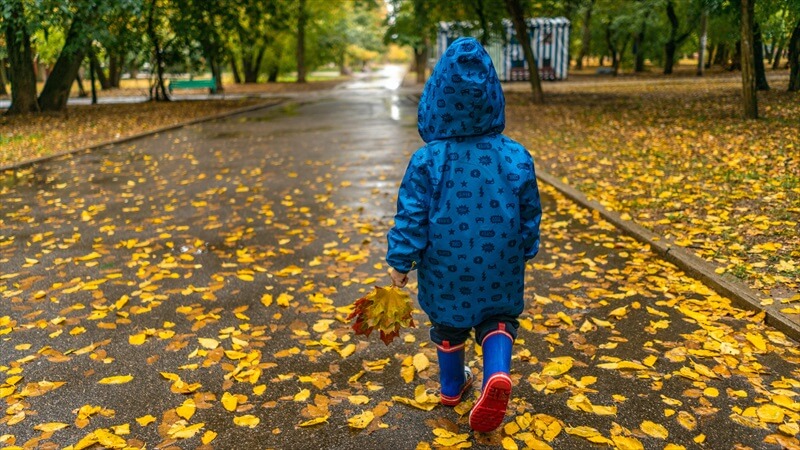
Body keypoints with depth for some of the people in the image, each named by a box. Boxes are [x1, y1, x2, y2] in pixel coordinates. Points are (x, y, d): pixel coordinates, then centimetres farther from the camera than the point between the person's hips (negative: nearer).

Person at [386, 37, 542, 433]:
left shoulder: (427, 160, -17)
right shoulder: (516, 157, -11)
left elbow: (411, 217, -14)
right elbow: (530, 214, 0)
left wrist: (400, 262, -1)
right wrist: (525, 251, 17)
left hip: (445, 268, 0)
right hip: (499, 267, 0)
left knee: (448, 324, 21)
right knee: (498, 319, 19)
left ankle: (452, 386, 41)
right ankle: (497, 373, -8)